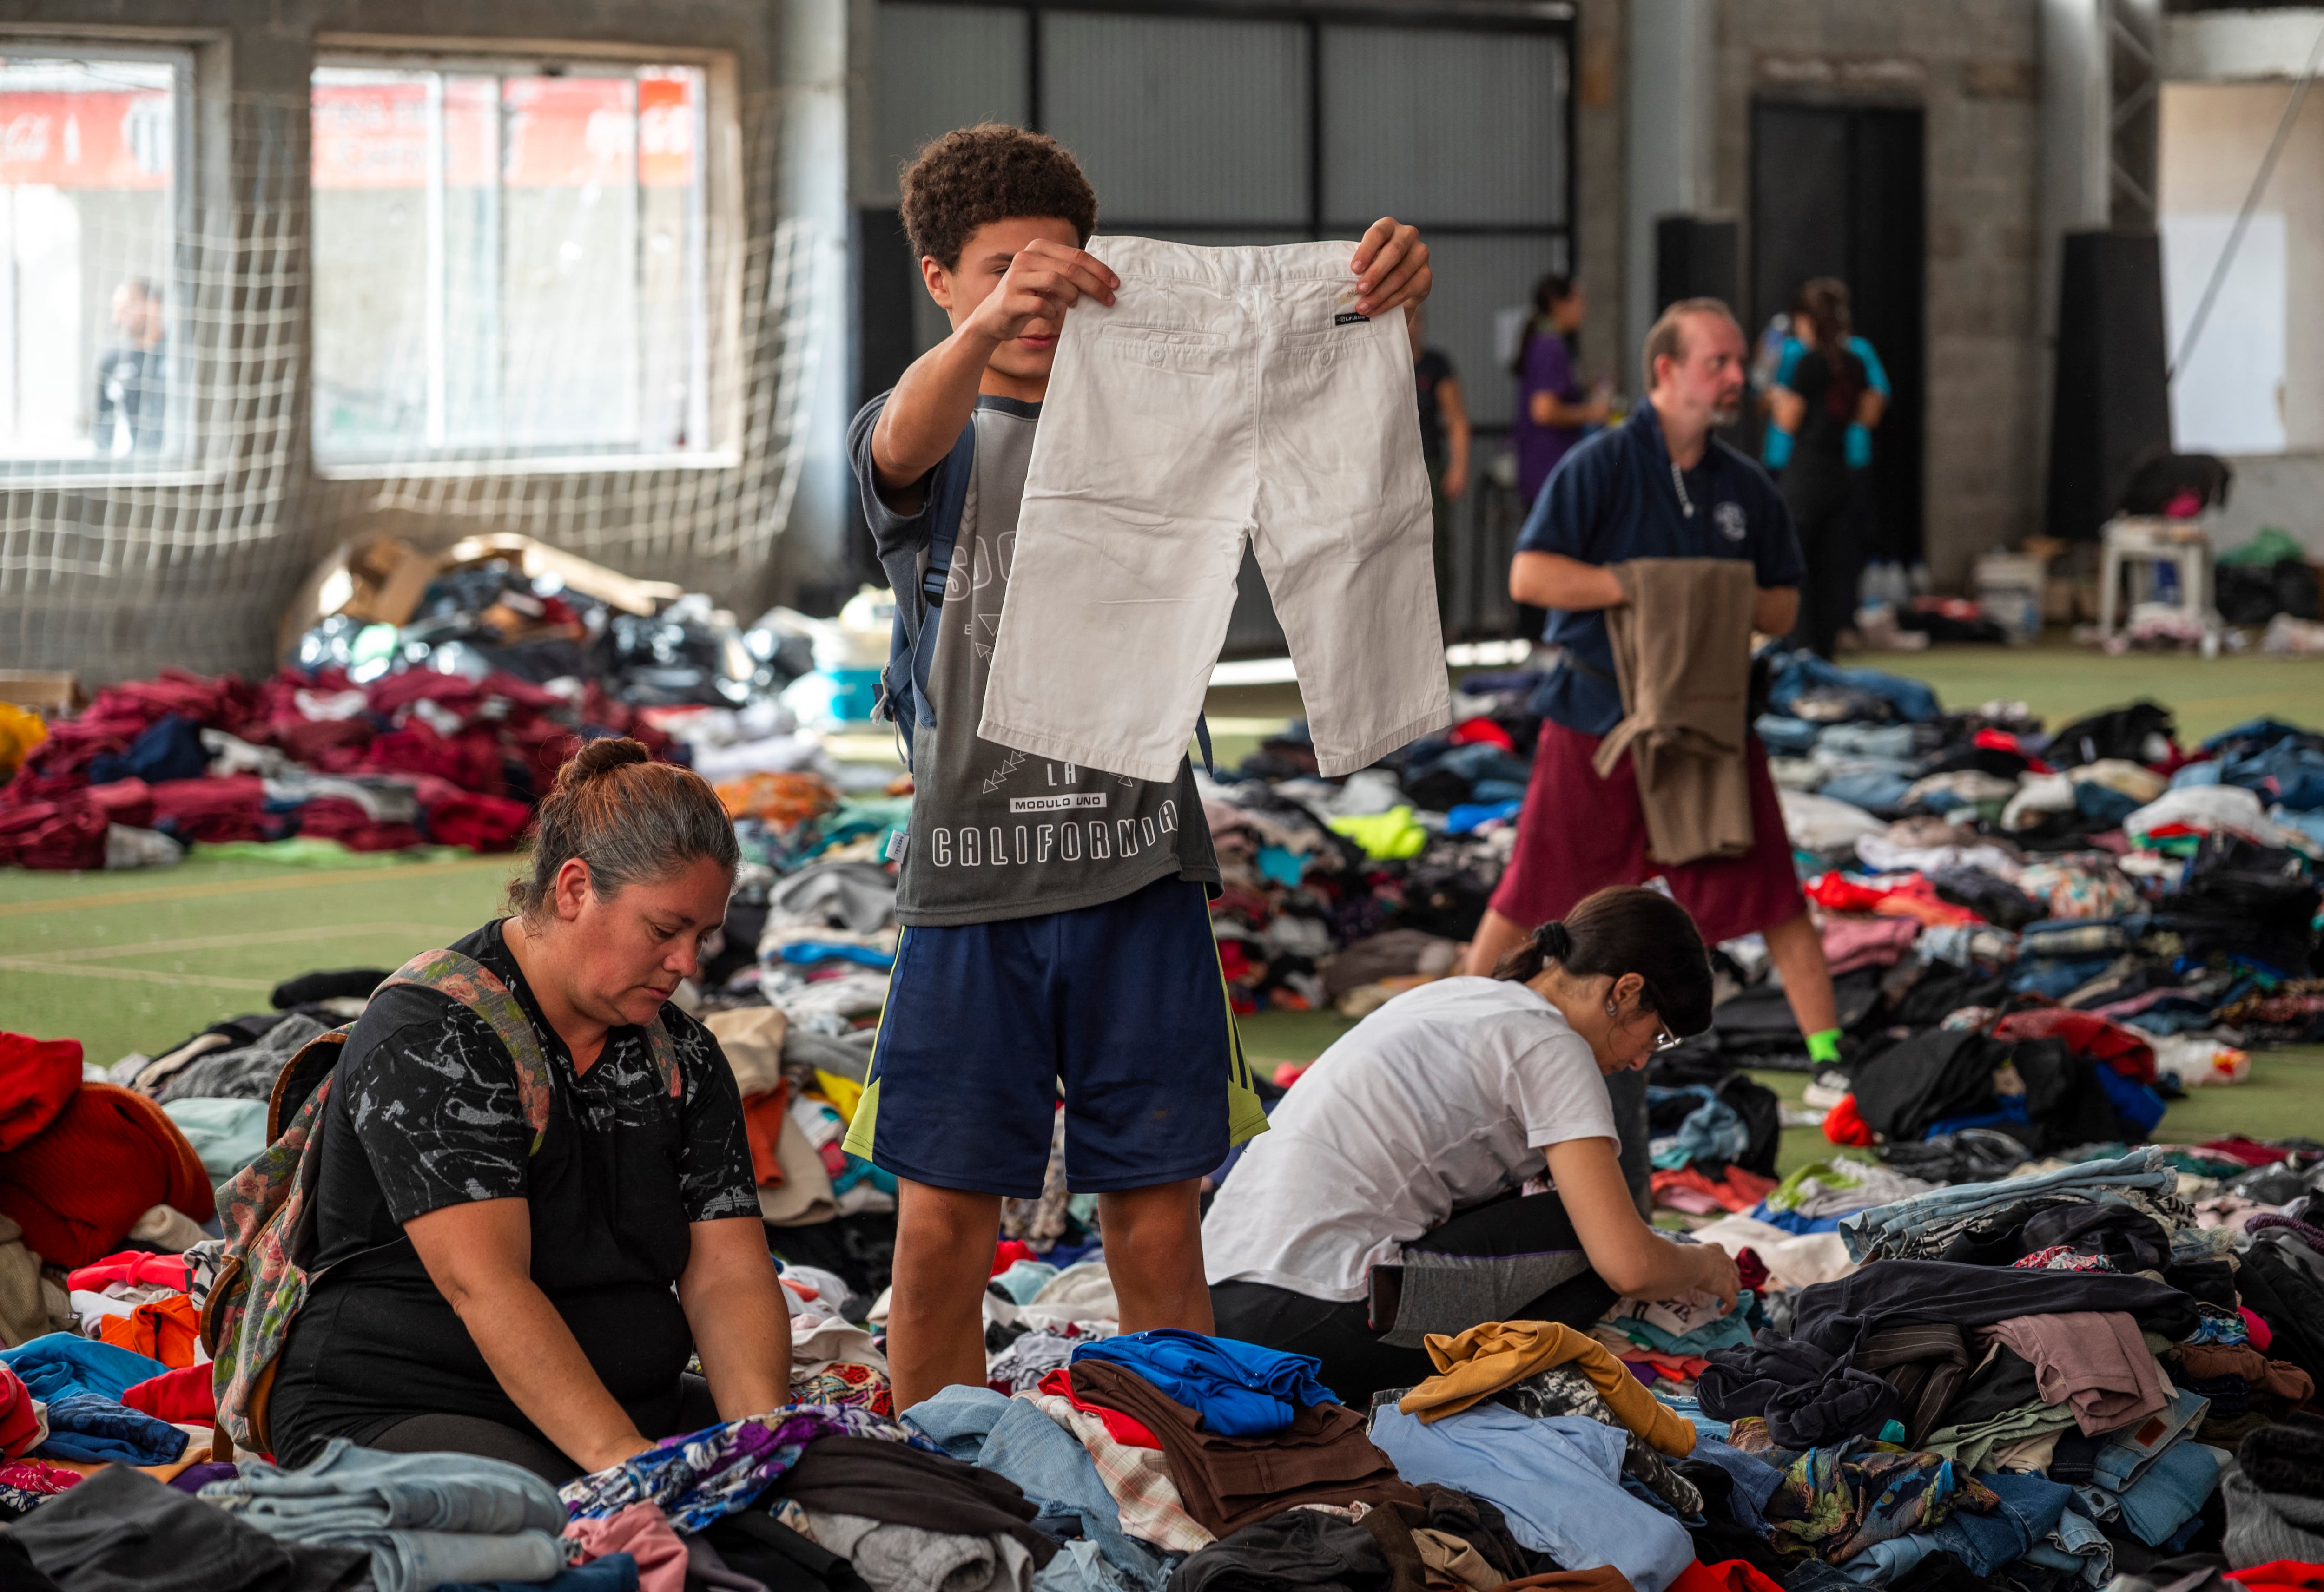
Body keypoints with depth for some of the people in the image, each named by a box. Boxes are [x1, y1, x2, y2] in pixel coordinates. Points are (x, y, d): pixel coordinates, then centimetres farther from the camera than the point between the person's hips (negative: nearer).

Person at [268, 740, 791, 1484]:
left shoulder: (681, 1055, 10)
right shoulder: (428, 1037, -14)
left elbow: (728, 1276, 1)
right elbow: (485, 1285, -25)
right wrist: (623, 1461, -35)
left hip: (636, 1410, 7)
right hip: (392, 1415, -7)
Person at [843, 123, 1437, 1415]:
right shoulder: (931, 440, 5)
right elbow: (905, 447, -21)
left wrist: (1383, 303, -26)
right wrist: (986, 327, -42)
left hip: (1139, 870, 2)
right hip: (974, 876, -1)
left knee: (1159, 1226, 4)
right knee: (943, 1225, 0)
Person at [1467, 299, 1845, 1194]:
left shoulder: (1746, 488, 7)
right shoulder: (1602, 466, -8)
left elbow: (1783, 608, 13)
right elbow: (1530, 575, -16)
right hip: (1596, 716, -3)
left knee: (1771, 890, -2)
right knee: (1538, 894, 4)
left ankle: (1830, 1050, 1)